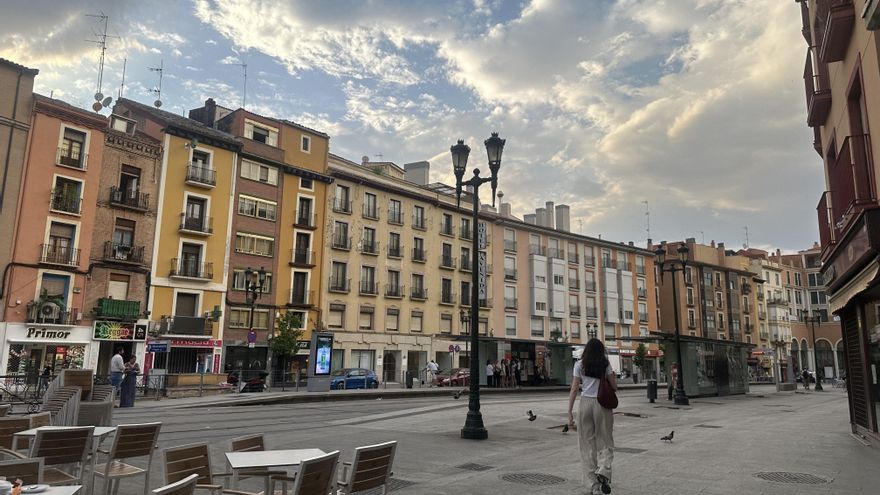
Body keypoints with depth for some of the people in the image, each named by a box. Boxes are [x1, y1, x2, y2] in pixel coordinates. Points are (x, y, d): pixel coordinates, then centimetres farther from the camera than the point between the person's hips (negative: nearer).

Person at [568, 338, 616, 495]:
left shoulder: (579, 364, 3)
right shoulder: (605, 364, 4)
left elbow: (574, 389, -1)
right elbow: (614, 386, 5)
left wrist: (569, 412, 2)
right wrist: (614, 377, 26)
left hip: (585, 404, 0)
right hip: (602, 404, 0)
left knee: (587, 443, 8)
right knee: (604, 442, 11)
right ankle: (603, 470, -14)